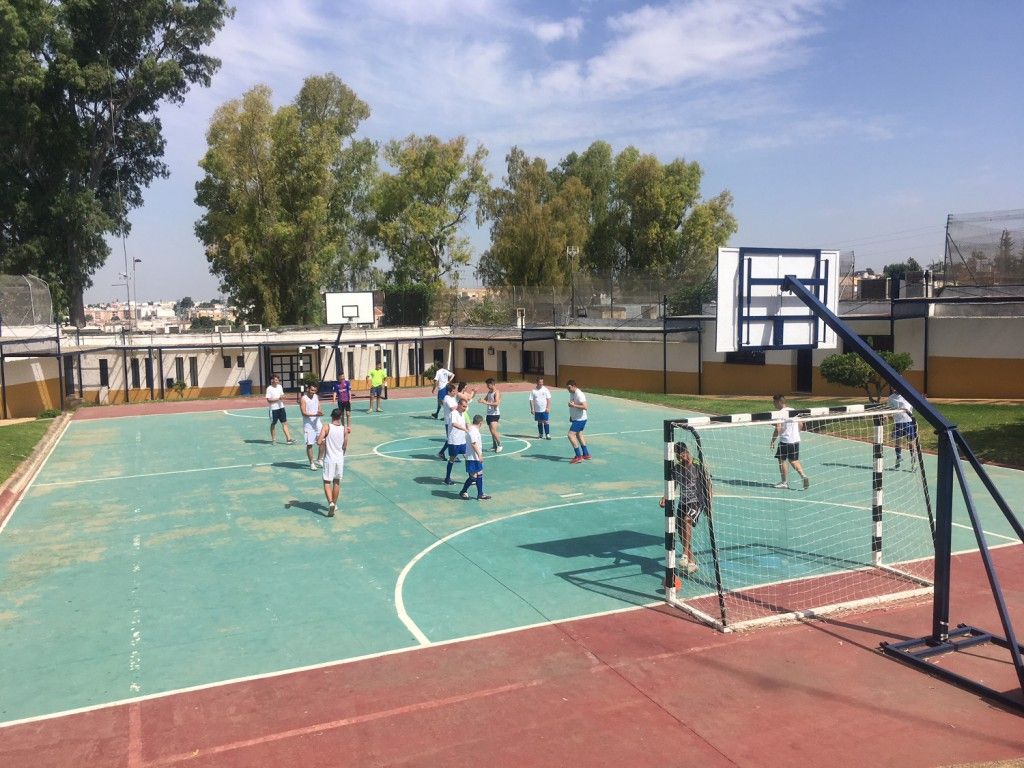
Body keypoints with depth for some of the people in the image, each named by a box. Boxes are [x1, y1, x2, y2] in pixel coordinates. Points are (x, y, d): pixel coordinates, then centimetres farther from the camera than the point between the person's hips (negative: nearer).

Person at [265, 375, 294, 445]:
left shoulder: (280, 387, 8)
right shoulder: (269, 389, -11)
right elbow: (268, 400, -15)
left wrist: (282, 397, -3)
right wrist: (278, 398, -21)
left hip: (281, 407, 5)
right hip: (273, 409, -5)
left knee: (285, 423, 2)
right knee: (273, 424, 8)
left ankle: (288, 439, 1)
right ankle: (273, 439, 21)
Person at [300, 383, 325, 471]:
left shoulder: (316, 397, 7)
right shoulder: (303, 399, -11)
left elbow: (319, 408, 10)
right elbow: (304, 413, -17)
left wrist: (320, 412, -14)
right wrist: (315, 414, -28)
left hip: (317, 423, 6)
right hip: (308, 424, -6)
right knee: (309, 444, 1)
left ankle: (319, 460, 21)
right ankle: (311, 463, 11)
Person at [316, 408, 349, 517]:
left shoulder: (326, 427, -10)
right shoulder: (344, 429, -3)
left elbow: (319, 442, -17)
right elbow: (345, 447, 0)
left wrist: (318, 439, 5)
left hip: (329, 459, -3)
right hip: (340, 459, 3)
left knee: (327, 482, 4)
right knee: (337, 482, 16)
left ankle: (330, 502, -16)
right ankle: (334, 505, 25)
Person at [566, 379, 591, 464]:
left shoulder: (579, 394, -21)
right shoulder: (571, 393, 8)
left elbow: (585, 407, -28)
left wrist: (574, 405, -31)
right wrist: (571, 416, 21)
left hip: (580, 419, -10)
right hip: (575, 418, 10)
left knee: (571, 435, -16)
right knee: (579, 435, 20)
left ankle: (579, 457, -14)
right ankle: (586, 455, 32)